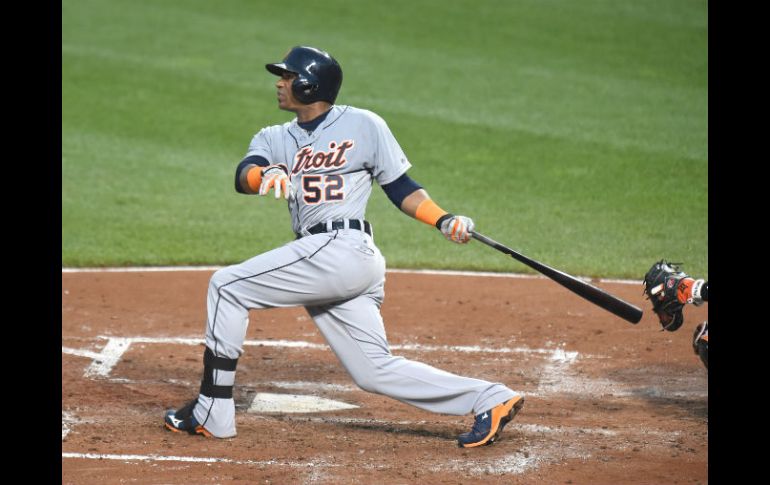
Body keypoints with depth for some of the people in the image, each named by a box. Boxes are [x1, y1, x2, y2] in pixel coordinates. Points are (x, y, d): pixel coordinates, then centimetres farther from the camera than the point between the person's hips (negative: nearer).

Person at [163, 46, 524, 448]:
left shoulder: (363, 125, 6)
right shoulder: (274, 138, 20)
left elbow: (400, 188, 8)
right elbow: (243, 176, -1)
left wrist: (444, 220, -6)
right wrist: (266, 174, -24)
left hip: (342, 247, -7)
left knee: (227, 286, -8)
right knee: (376, 371, 4)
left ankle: (211, 413, -5)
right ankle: (490, 400, 5)